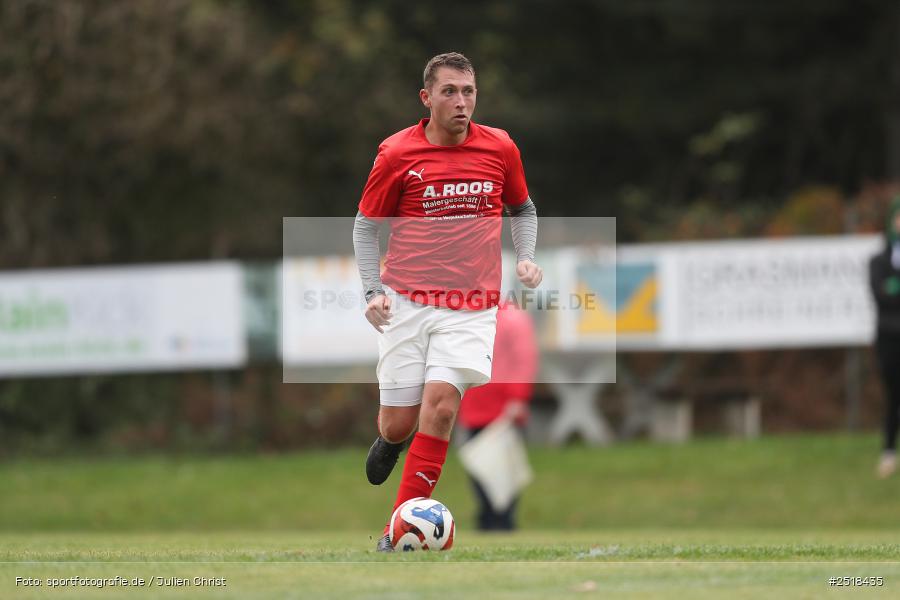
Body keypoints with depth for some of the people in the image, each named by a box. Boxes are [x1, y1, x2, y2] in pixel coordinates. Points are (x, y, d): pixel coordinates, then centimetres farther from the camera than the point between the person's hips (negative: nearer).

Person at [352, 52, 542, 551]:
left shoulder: (500, 148, 3)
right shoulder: (397, 153, -3)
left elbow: (523, 209, 21)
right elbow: (365, 225, 7)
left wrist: (525, 258, 4)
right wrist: (373, 290, -5)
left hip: (472, 308, 0)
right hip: (407, 303, 0)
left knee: (440, 405, -18)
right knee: (399, 423, -1)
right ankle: (389, 441, 40)